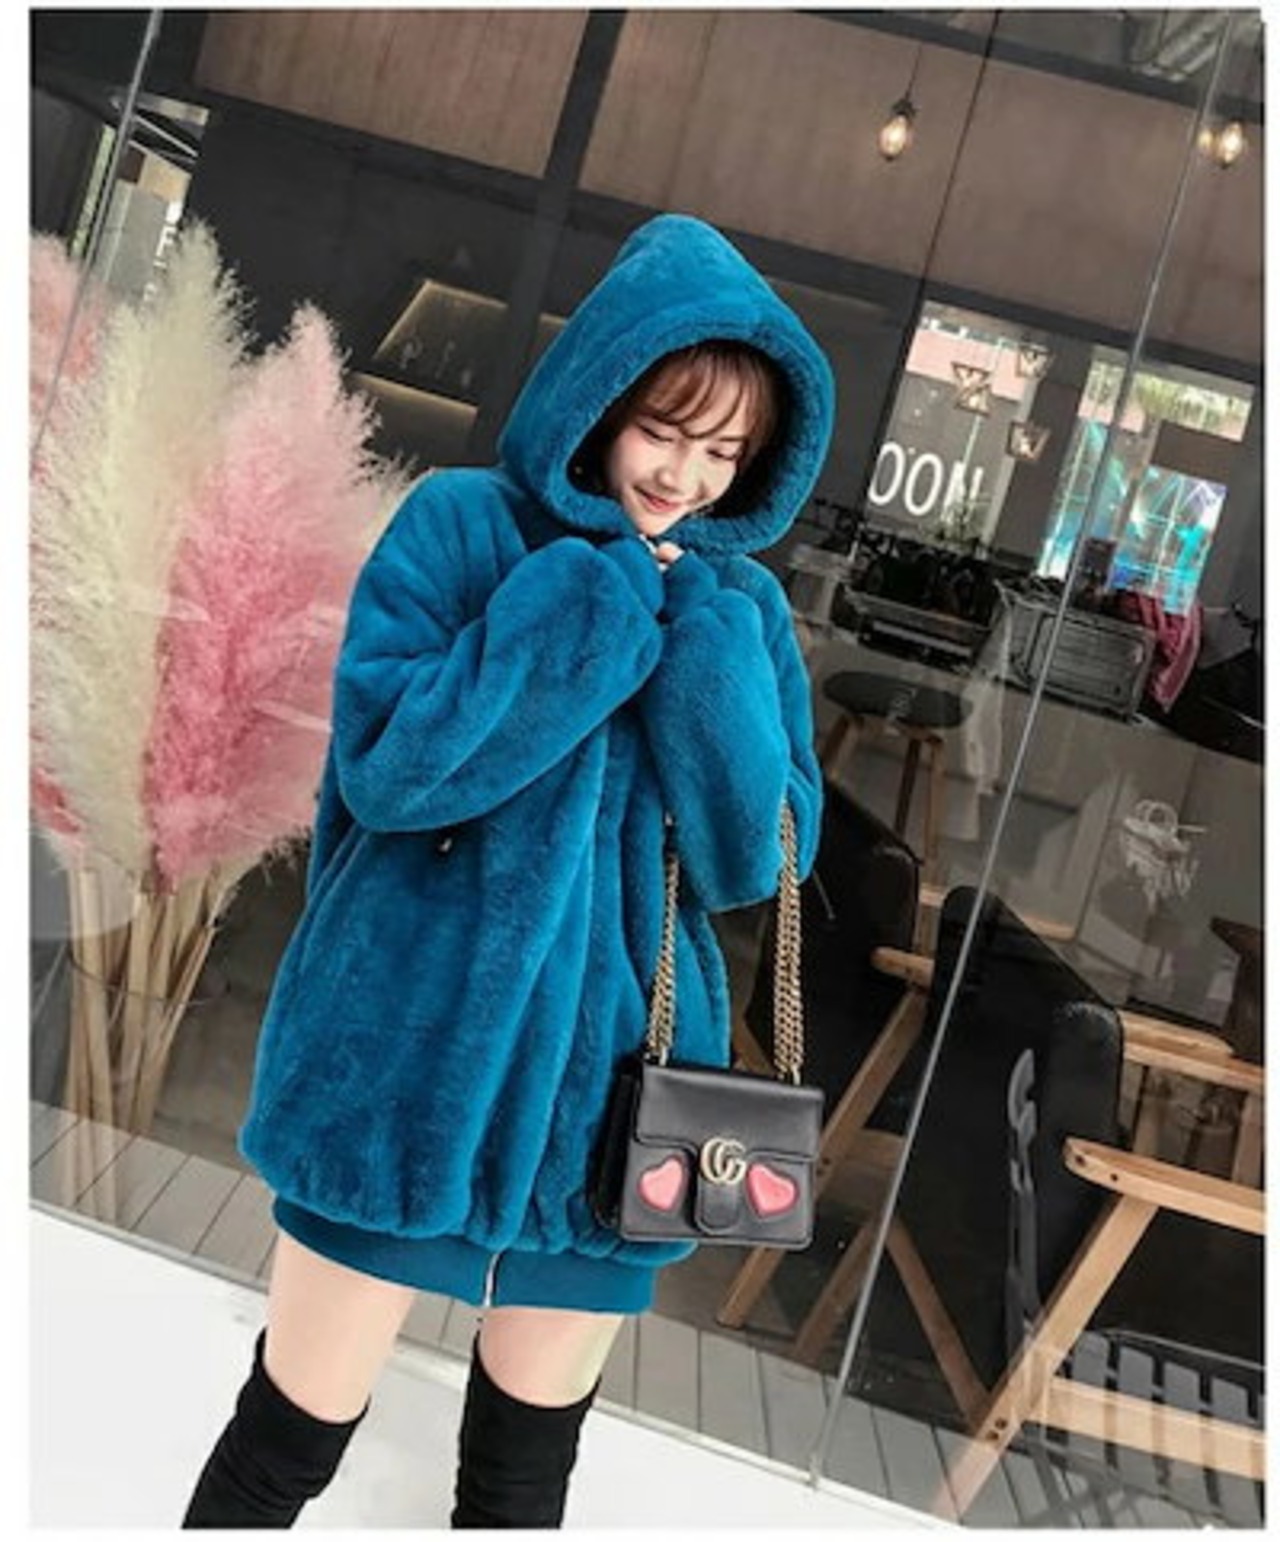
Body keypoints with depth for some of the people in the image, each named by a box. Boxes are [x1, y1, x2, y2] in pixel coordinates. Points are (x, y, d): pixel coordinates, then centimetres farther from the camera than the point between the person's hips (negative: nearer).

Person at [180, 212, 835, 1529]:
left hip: (606, 1074, 3)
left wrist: (701, 634, -14)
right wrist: (595, 600, -17)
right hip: (412, 1051, -3)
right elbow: (387, 768, -16)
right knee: (295, 1428, 10)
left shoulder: (741, 606, 4)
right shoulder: (462, 525, -5)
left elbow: (759, 855, -4)